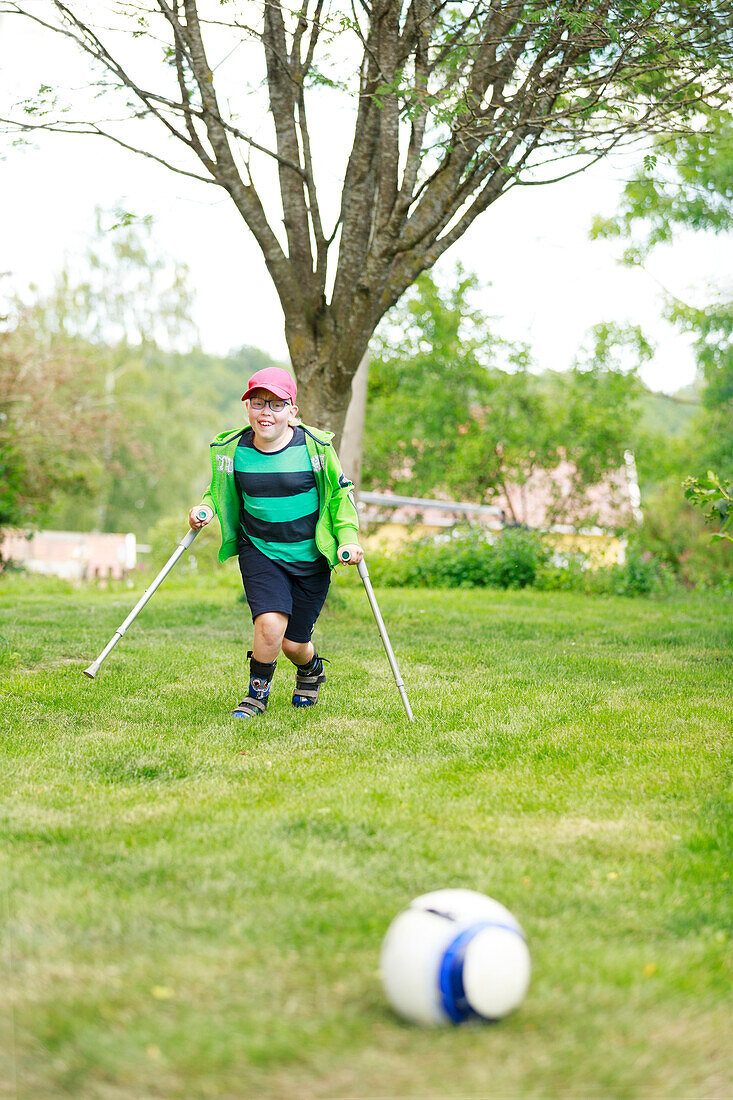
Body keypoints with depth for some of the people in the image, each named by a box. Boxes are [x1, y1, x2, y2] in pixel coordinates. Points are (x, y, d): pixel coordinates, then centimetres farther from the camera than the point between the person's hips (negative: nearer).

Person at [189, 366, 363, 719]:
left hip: (311, 556, 0)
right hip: (259, 551, 1)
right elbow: (220, 491, 12)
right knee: (270, 625, -22)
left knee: (294, 644, 5)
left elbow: (340, 494, 3)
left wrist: (348, 538, -8)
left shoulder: (315, 446, -11)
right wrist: (205, 508, -9)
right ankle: (257, 694, 6)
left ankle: (311, 670, 45)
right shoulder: (231, 449, -6)